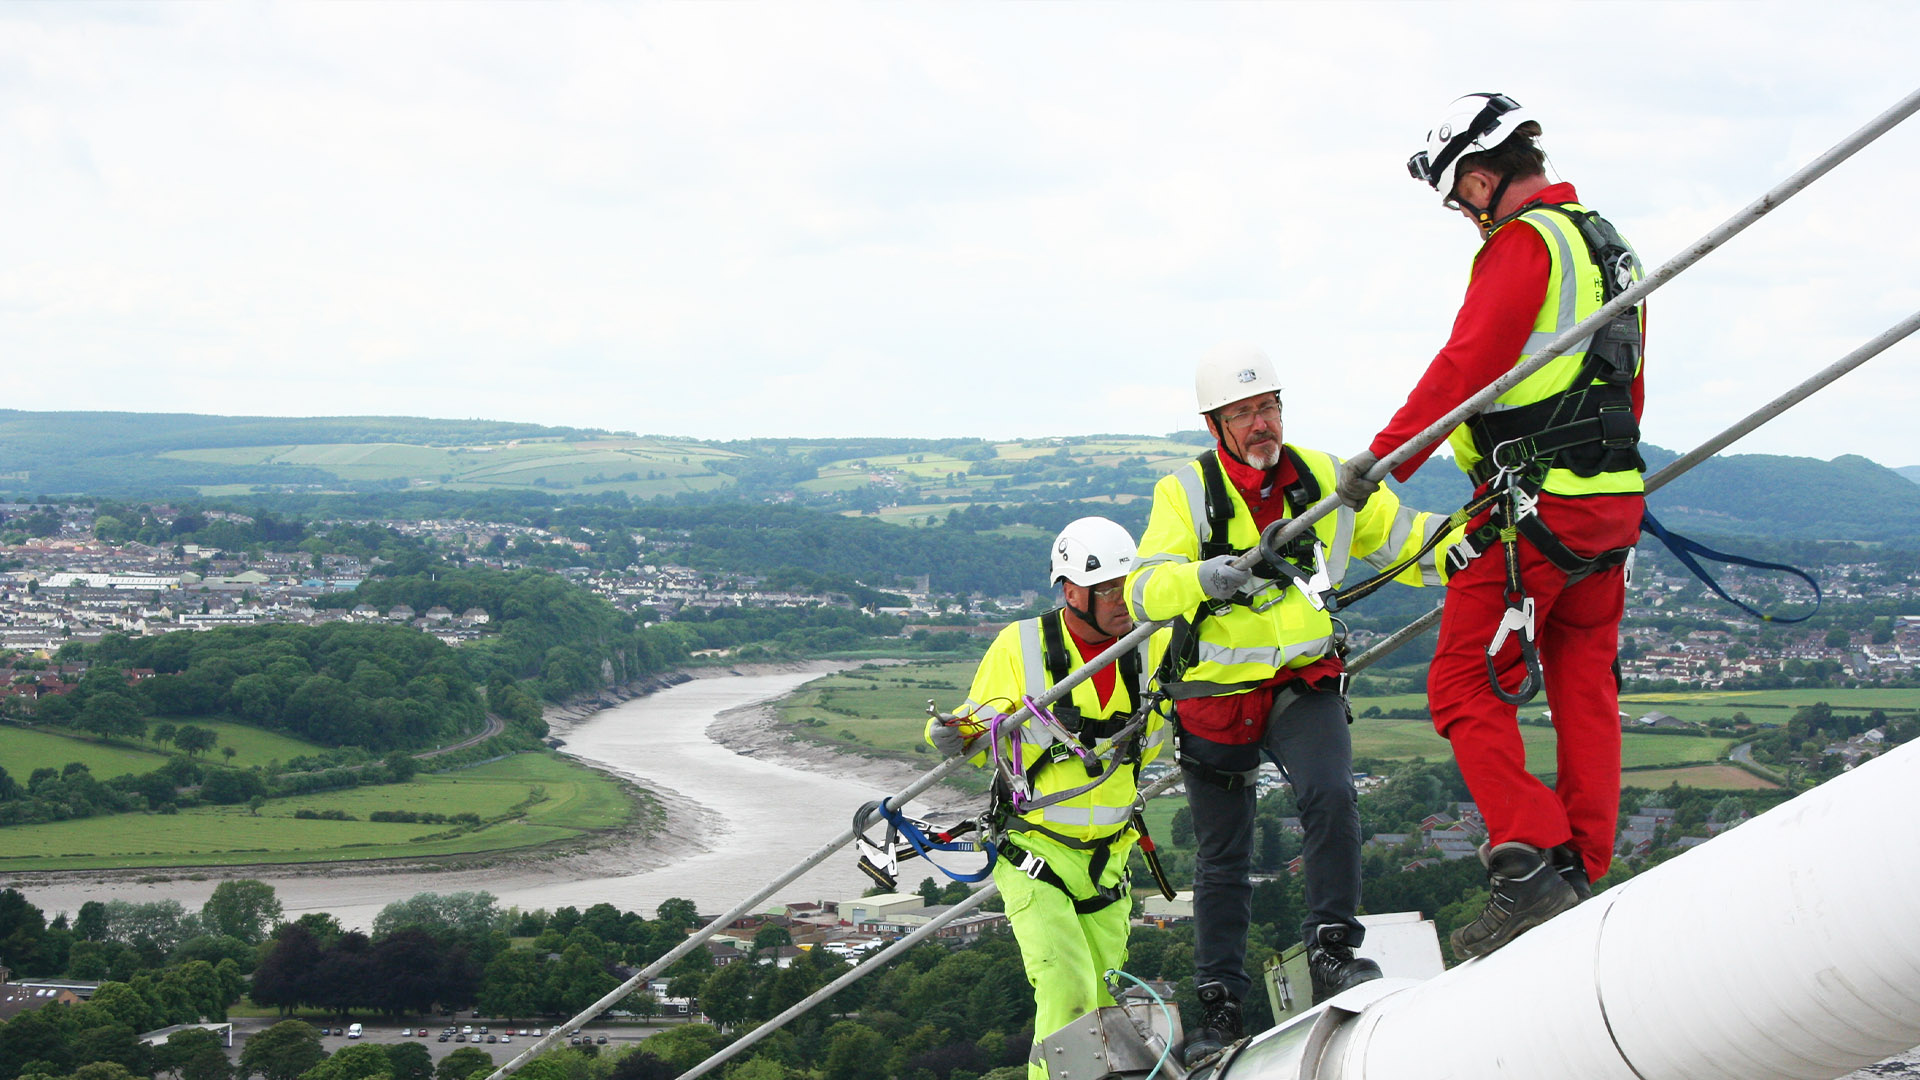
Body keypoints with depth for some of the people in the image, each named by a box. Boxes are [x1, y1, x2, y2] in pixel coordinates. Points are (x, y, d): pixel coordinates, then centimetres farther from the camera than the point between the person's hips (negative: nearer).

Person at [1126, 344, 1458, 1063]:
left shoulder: (1326, 480, -3)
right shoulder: (1186, 493, -11)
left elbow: (1405, 541, 3)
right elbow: (1146, 591, -24)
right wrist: (1208, 577, -45)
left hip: (1304, 683, 1)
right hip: (1216, 695, -1)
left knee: (1331, 798, -28)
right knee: (1223, 860, 10)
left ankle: (1331, 953, -16)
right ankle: (1220, 1008, 24)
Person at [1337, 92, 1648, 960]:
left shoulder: (1524, 243, -11)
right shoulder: (1607, 246, 18)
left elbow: (1467, 365, -22)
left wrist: (1385, 456, -23)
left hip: (1532, 505, -9)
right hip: (1611, 500, 9)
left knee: (1466, 689, -6)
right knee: (1584, 687, 12)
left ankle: (1530, 866, -16)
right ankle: (1581, 878, 14)